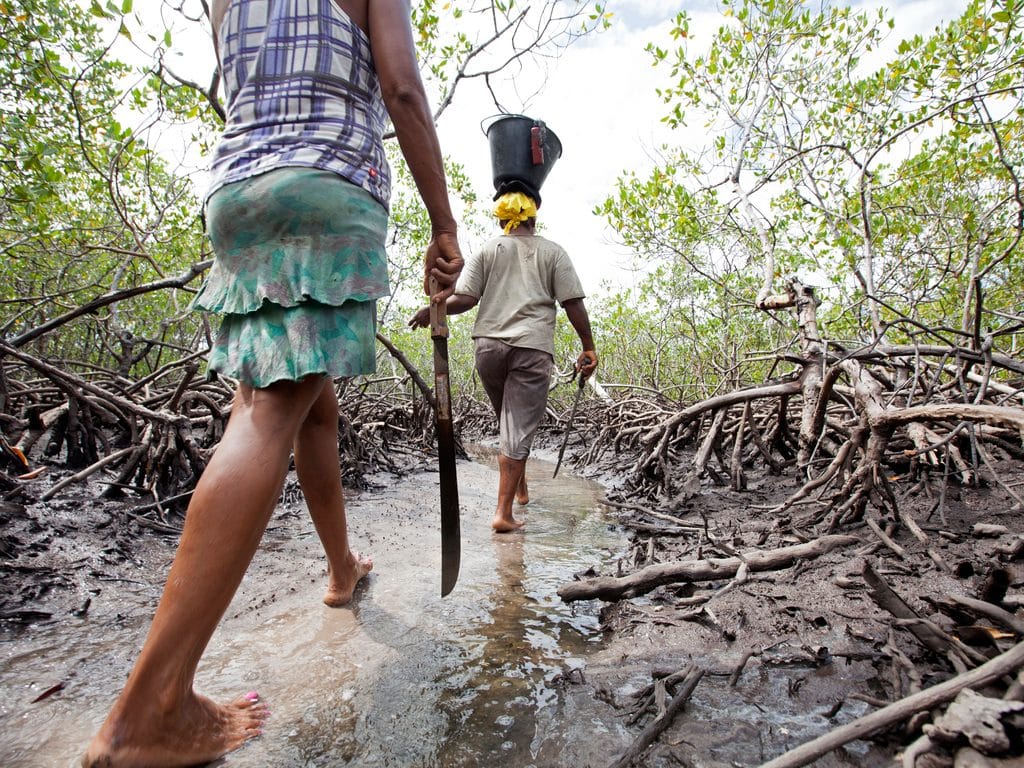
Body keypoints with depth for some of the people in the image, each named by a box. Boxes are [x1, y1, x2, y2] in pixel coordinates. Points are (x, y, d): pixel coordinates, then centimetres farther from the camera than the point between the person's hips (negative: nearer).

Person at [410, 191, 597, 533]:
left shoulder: (486, 250, 11)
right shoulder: (553, 252, 9)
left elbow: (465, 299, -1)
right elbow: (573, 303, 0)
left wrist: (432, 310, 11)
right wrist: (589, 348, 5)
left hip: (488, 344, 2)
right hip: (532, 348, -2)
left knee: (508, 421, 20)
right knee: (518, 429, -2)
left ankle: (520, 488, 34)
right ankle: (504, 512, -5)